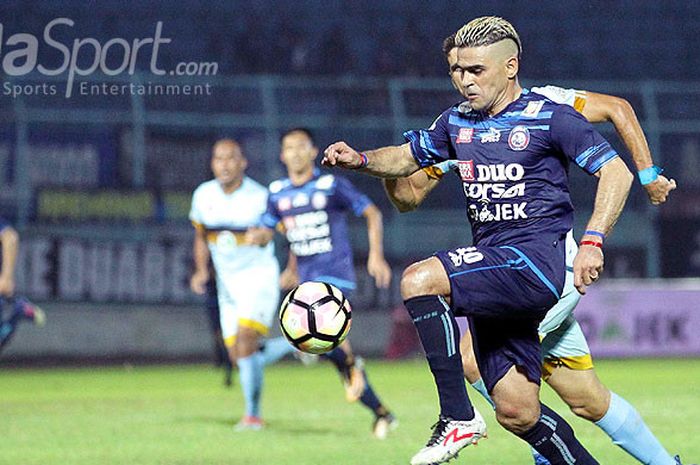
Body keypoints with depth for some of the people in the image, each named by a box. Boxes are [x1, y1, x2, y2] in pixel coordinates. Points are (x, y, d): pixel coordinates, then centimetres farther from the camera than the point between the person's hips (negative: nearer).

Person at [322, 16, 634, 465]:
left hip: (539, 260, -7)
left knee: (419, 280, -26)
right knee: (517, 413, 1)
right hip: (494, 268, 7)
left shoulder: (549, 117, -4)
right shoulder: (458, 122, 15)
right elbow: (406, 157, 26)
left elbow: (616, 172, -6)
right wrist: (361, 159, 5)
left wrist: (592, 242, -18)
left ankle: (458, 417, -22)